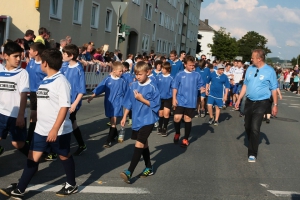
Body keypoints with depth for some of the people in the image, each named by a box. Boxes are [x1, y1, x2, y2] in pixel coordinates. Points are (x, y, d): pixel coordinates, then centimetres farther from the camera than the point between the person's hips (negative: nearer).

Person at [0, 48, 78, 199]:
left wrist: (55, 129, -27)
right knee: (32, 158, 6)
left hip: (59, 130, -7)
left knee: (64, 156, 11)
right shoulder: (44, 81, 9)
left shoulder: (61, 81, -16)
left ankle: (72, 185, 30)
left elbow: (64, 107, -22)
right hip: (41, 129, 7)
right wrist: (35, 116, 24)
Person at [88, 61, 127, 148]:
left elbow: (125, 93, 6)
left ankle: (109, 140, -7)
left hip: (117, 103, -2)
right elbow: (99, 88, -2)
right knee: (112, 120, 17)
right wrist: (92, 96, -4)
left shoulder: (122, 81, -5)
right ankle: (115, 133, 41)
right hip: (109, 102, 2)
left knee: (113, 120, -10)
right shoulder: (107, 79, -5)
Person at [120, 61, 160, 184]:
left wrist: (142, 99, -20)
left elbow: (156, 105, -14)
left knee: (139, 143, -13)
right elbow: (129, 103, 10)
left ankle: (129, 172, -16)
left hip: (147, 120, -6)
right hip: (136, 120, 6)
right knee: (144, 143, 17)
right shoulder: (133, 86, 2)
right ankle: (149, 168, 32)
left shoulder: (152, 88, -13)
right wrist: (124, 117, 10)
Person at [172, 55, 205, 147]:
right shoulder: (180, 75, 1)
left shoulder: (197, 75, 3)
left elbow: (200, 85, 6)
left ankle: (185, 139, 20)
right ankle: (177, 133, 21)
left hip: (191, 102, 1)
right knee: (177, 118, -9)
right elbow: (175, 87, 2)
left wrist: (202, 88, -17)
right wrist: (174, 98, -3)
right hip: (180, 101, 0)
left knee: (187, 119, 7)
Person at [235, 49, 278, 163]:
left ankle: (252, 154, -3)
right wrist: (239, 99, 8)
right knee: (247, 126, 14)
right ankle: (252, 145, 38)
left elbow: (274, 89, -6)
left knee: (255, 128, -13)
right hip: (249, 101, 5)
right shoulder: (250, 69, 3)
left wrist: (275, 105, -6)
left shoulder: (269, 71, -10)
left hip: (261, 103, -5)